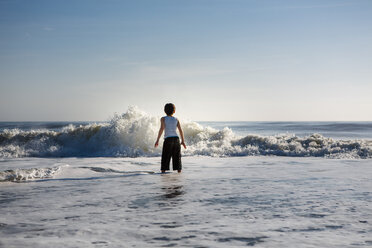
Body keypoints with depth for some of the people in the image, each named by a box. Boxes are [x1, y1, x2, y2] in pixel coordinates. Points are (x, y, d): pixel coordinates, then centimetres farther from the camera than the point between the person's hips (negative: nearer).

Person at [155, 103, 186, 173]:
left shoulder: (163, 119, 1)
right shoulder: (176, 119, 9)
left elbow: (162, 129, -11)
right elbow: (180, 130, 5)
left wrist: (157, 140, -10)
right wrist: (183, 141, 12)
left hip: (168, 139, -3)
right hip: (176, 139, 3)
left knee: (165, 157, 3)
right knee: (177, 156, 11)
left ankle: (163, 170, -1)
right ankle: (179, 169, 12)